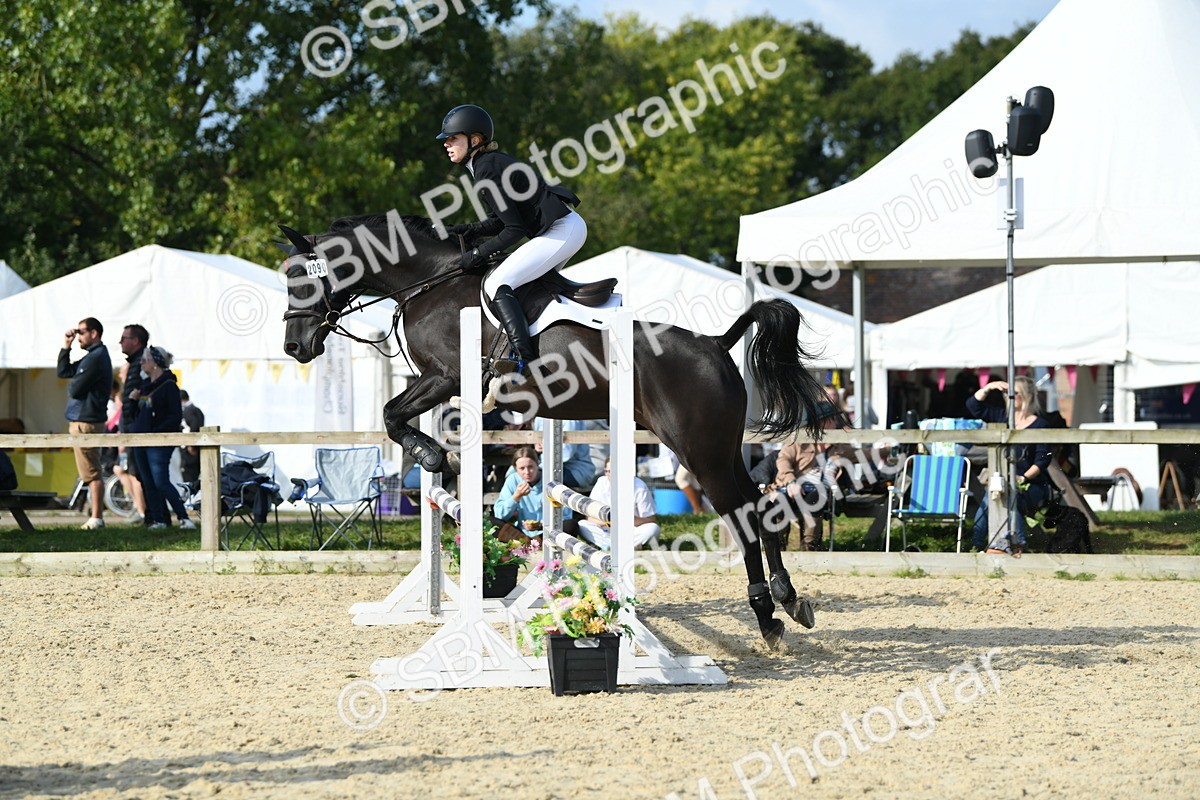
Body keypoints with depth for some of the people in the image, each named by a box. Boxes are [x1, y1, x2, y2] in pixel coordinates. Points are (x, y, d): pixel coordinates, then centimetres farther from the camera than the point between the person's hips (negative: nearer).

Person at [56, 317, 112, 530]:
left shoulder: (96, 358, -15)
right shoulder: (93, 356, 18)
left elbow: (75, 390, -19)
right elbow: (63, 372, 21)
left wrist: (71, 387, 4)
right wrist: (66, 347, 13)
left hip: (85, 422, -11)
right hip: (82, 419, 11)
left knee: (91, 473, -10)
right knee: (91, 472, 12)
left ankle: (97, 518, -11)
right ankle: (96, 516, 14)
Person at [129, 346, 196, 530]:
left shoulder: (169, 386, -8)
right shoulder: (146, 387, 17)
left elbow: (176, 416, -13)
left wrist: (157, 432, -21)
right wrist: (133, 399, 6)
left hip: (159, 443, -9)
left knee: (161, 482, -15)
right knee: (148, 483, 6)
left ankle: (184, 518, -12)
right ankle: (158, 520, 10)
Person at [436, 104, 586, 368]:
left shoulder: (486, 171, -14)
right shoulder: (492, 161, 16)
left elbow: (515, 228, -15)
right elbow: (498, 222, 19)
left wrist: (478, 254, -10)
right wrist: (458, 232, 9)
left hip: (561, 232, -11)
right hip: (569, 227, 11)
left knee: (496, 285, -17)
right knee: (527, 284, 25)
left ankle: (526, 363, -27)